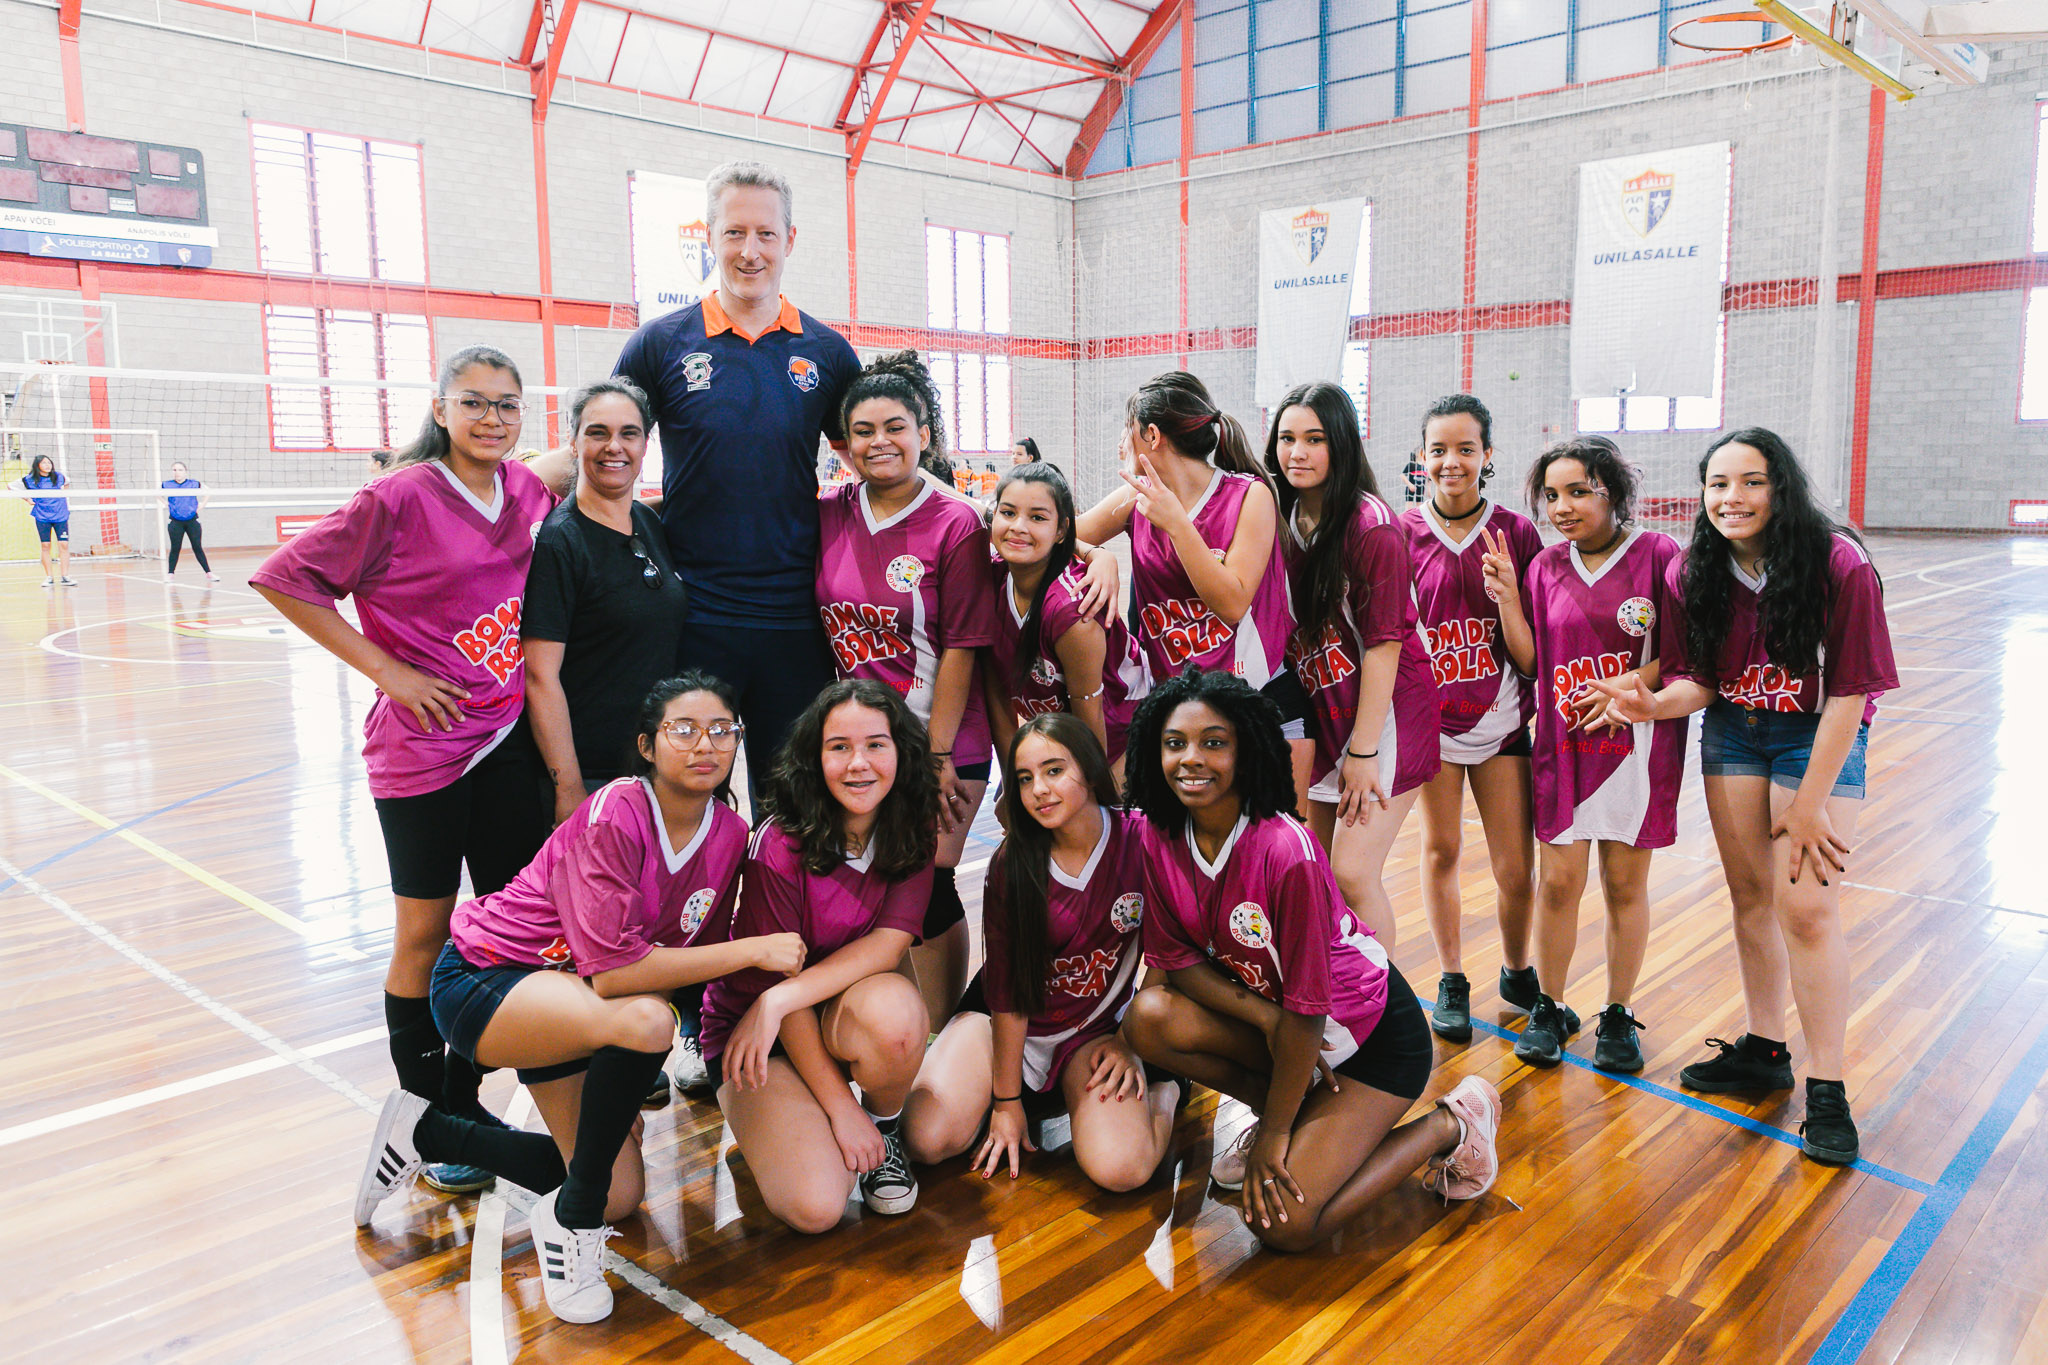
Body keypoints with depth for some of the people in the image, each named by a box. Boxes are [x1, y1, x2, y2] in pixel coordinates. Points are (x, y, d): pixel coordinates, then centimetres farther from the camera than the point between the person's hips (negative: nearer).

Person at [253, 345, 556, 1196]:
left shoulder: (530, 494, 3)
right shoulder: (400, 499, -12)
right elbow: (286, 580, -11)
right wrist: (384, 669, -13)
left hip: (509, 739, 6)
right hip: (424, 742, -5)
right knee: (426, 932, 6)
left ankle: (466, 1099, 29)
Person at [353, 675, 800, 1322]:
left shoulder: (729, 834, -7)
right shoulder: (615, 815, -27)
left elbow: (697, 954, 3)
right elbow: (611, 971, -33)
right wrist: (754, 950, -31)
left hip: (571, 1000, 8)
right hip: (483, 978, -8)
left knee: (619, 1198, 10)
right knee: (645, 1021, -37)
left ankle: (427, 1132, 27)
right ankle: (571, 1219, -13)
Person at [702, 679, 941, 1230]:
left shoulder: (913, 829, -8)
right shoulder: (779, 845, -23)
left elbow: (891, 943, -18)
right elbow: (774, 978, -19)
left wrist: (781, 998, -30)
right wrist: (840, 1106, -17)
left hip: (844, 1009, 3)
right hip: (754, 1026, -3)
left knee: (893, 1007, -35)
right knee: (814, 1206, -23)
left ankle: (886, 1128, -2)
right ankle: (746, 1100, 10)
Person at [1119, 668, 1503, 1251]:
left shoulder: (1285, 852, -31)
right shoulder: (1159, 837, -12)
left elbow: (1305, 1010, -24)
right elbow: (1175, 957, -6)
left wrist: (1274, 1135, -16)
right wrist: (1266, 1018, -21)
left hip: (1374, 1034, -6)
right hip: (1267, 1015, 6)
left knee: (1283, 1221, -17)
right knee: (1150, 1017, -21)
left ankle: (1449, 1126, 5)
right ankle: (1292, 1105, 5)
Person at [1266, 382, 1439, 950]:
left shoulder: (1371, 525, -17)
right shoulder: (1284, 519, 5)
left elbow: (1383, 642, -18)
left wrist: (1363, 750, -18)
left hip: (1386, 711, -7)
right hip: (1321, 711, 7)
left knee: (1353, 872, -10)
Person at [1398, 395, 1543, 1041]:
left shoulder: (1516, 532, -2)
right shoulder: (1403, 533, -2)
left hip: (1502, 720, 0)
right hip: (1429, 718, 0)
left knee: (1517, 868, 2)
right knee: (1441, 849, 11)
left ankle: (1517, 973, 29)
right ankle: (1451, 981, 28)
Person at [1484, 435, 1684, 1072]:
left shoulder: (1658, 555, -5)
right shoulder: (1546, 567, 6)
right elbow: (1531, 663, 5)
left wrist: (1627, 687, -19)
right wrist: (1506, 597, -7)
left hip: (1636, 744, -2)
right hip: (1563, 745, 2)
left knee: (1625, 882, 8)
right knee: (1557, 881, 4)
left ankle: (1618, 1017, 24)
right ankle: (1549, 1009, 22)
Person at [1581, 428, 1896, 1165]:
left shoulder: (1840, 565, -21)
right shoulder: (1696, 572, -8)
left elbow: (1849, 692, -18)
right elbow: (1698, 678, -3)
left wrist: (1811, 801, -16)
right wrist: (1655, 703, -27)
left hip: (1820, 738, -4)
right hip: (1733, 732, 4)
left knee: (1806, 907, -9)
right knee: (1750, 896, 10)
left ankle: (1827, 1090, 3)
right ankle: (1764, 1050, 27)